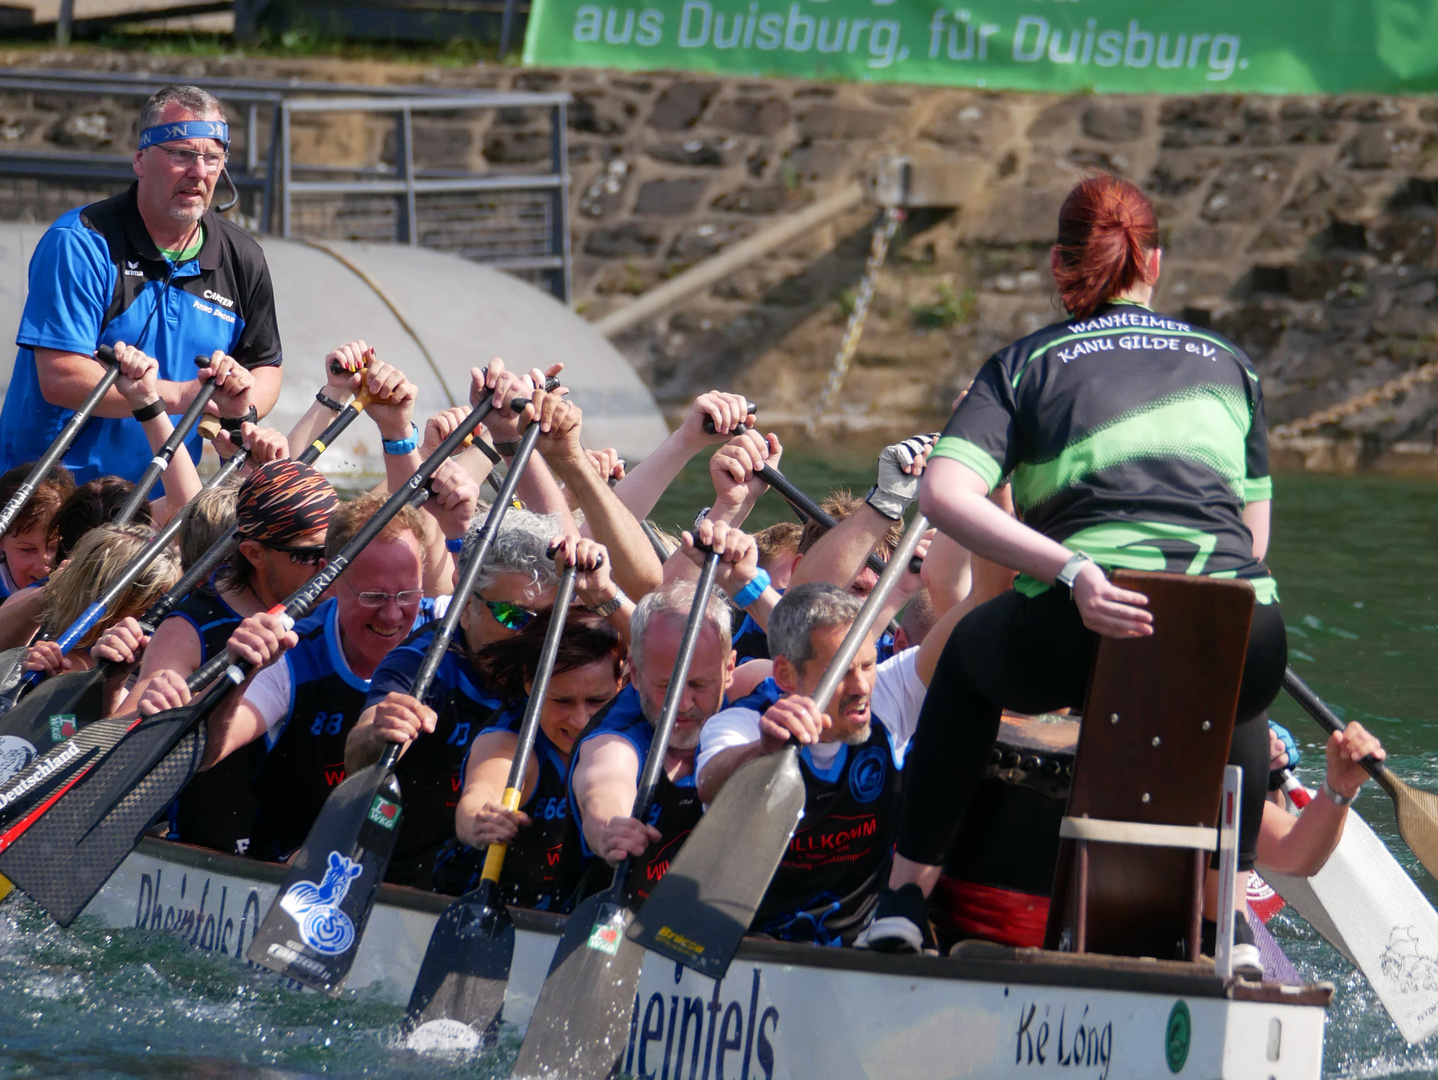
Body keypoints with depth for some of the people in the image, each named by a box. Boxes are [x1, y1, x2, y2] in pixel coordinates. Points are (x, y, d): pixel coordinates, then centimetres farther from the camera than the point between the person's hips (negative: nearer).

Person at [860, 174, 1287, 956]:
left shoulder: (1025, 363, 17)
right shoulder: (1230, 364, 24)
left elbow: (943, 495, -2)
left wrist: (1069, 569, -12)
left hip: (1080, 631, -2)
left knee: (967, 656, 35)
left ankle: (907, 888, 28)